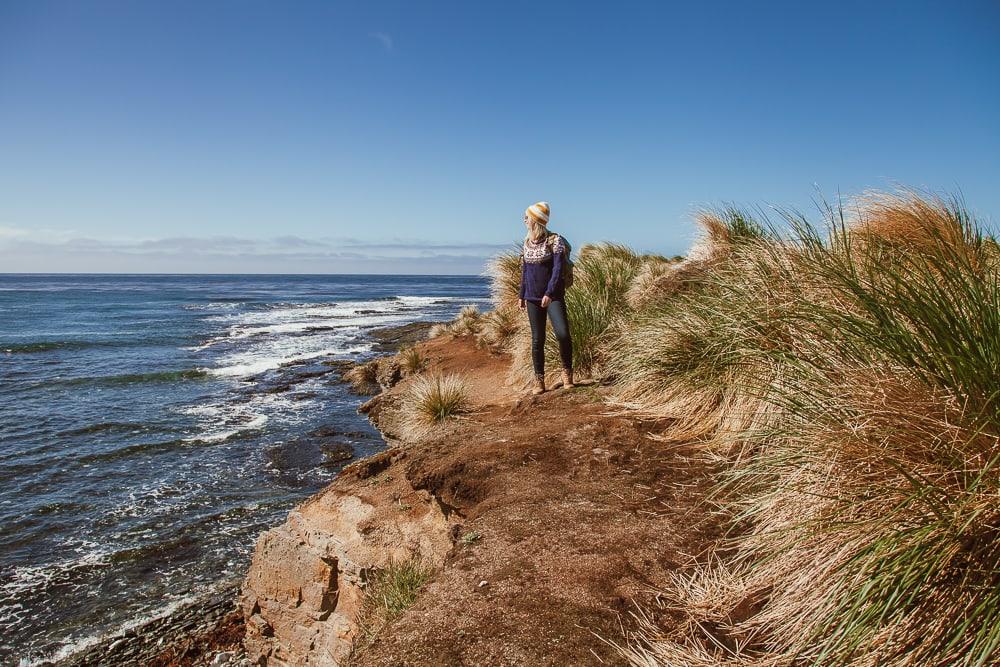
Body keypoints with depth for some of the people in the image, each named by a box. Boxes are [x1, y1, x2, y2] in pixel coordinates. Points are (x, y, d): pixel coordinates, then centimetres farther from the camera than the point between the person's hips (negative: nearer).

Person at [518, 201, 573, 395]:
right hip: (533, 298, 5)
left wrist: (549, 293, -24)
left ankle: (567, 371, 5)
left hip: (554, 297, -5)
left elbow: (558, 269, -14)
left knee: (563, 334, -17)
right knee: (537, 339, 5)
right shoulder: (527, 242, 10)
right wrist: (522, 295, 16)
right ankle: (539, 380, 12)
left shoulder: (555, 240, -7)